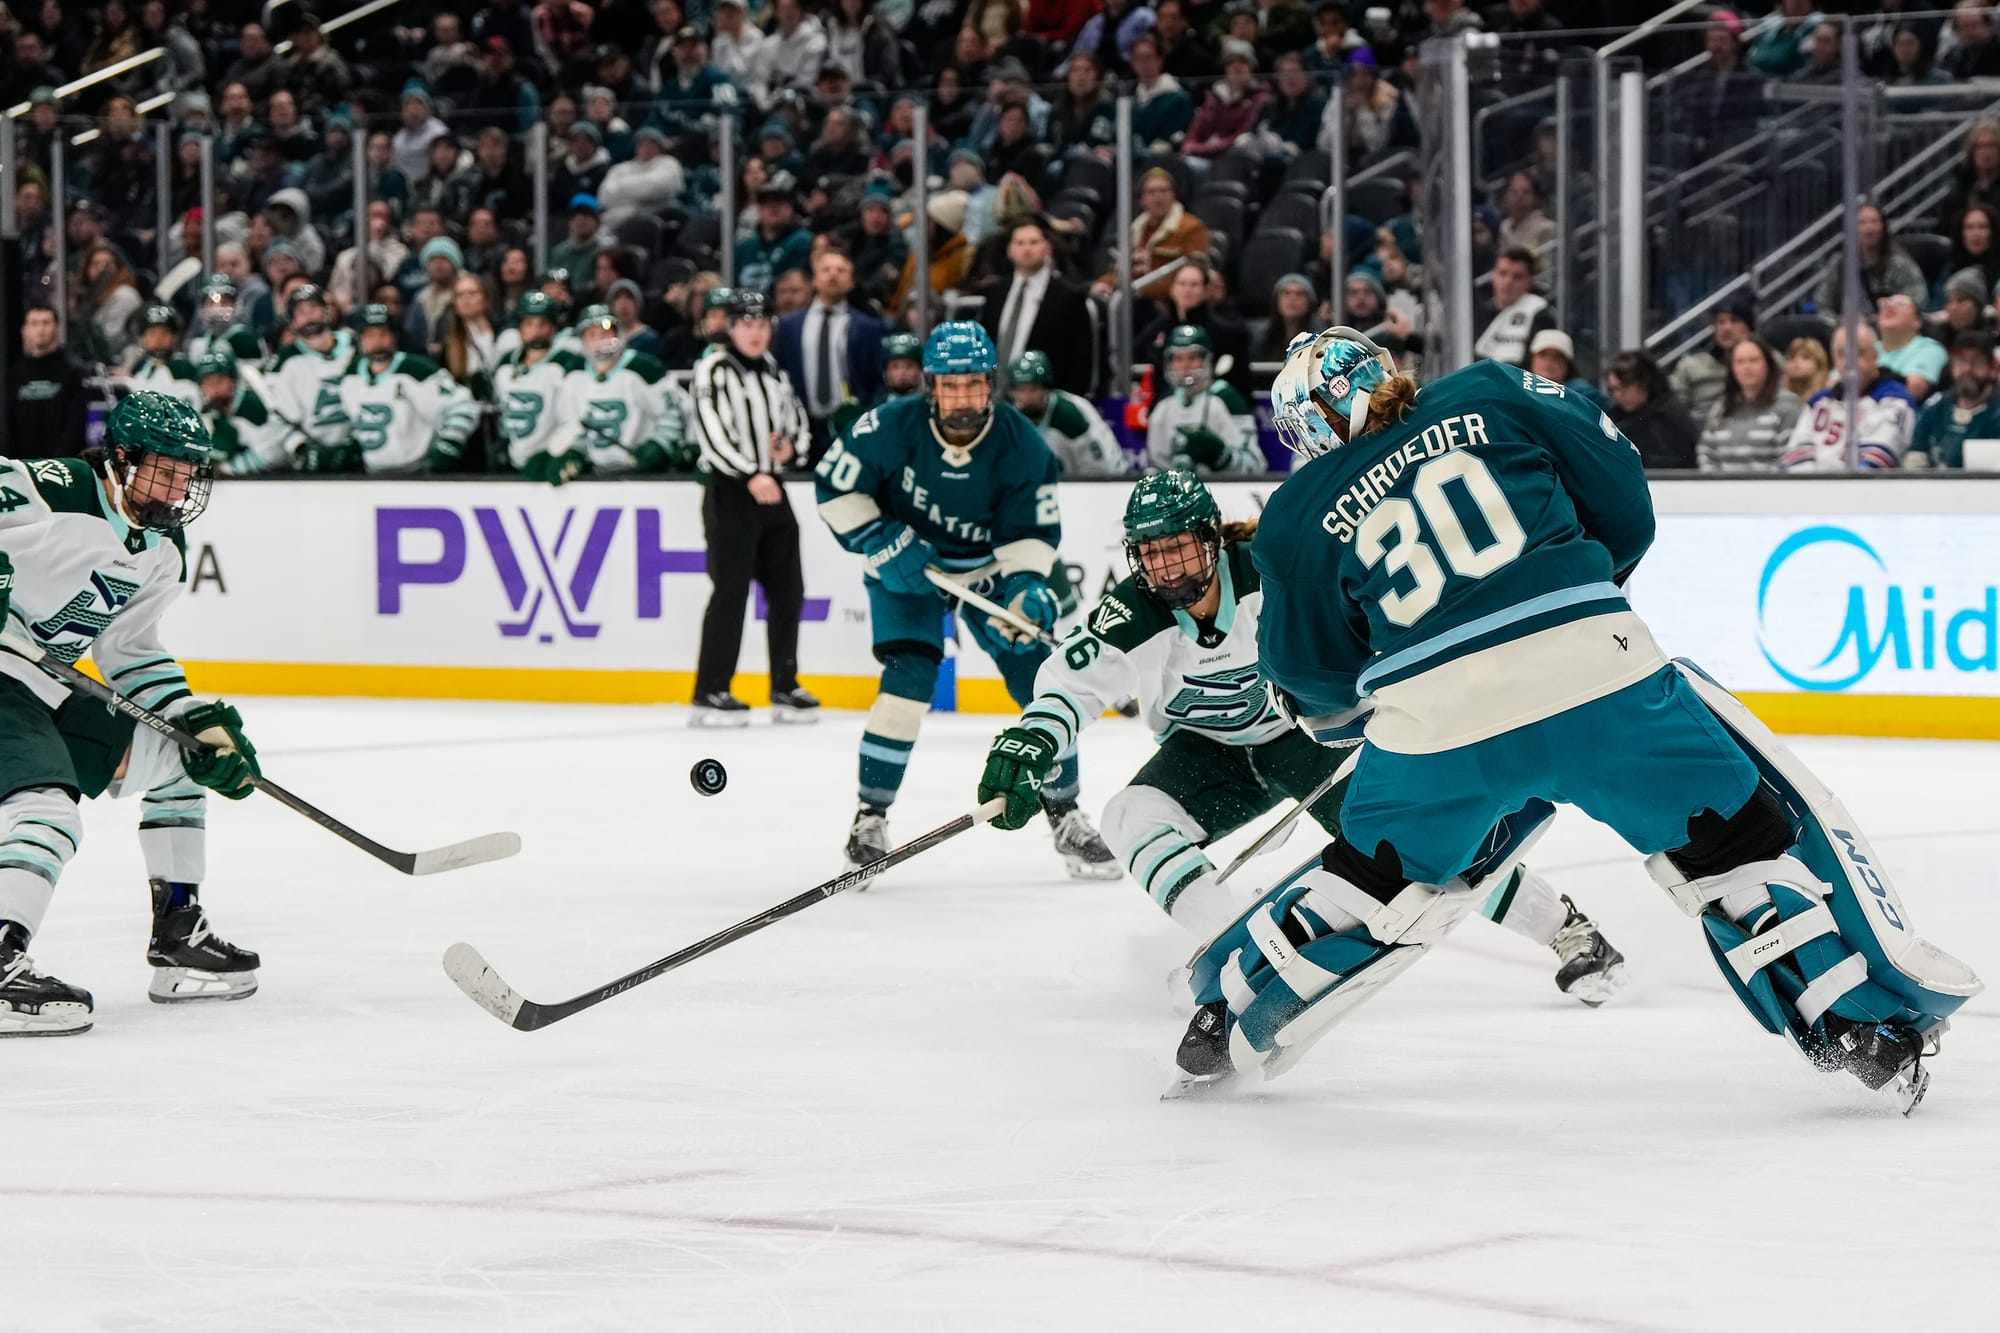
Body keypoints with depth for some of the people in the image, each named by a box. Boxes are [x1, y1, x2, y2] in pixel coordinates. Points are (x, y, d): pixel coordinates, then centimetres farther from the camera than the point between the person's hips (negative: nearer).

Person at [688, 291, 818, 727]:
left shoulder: (774, 372, 16)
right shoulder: (714, 370, -7)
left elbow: (796, 421, 24)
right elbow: (712, 433, -17)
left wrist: (792, 447, 0)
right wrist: (751, 477, -27)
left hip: (772, 491, 7)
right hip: (729, 492, -7)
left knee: (787, 589, 7)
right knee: (730, 590, -10)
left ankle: (785, 688, 16)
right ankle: (710, 694, -7)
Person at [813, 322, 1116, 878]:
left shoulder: (1022, 446, -21)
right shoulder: (890, 428, -24)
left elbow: (1032, 533, -16)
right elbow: (836, 485, -12)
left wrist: (1027, 589, -34)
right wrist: (881, 541, -22)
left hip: (989, 567, 2)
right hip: (906, 568, -2)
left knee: (1040, 675, -5)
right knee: (911, 679, -20)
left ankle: (1066, 817, 12)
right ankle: (871, 815, -5)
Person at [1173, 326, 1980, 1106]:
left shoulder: (1300, 517, 15)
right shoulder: (1490, 395, 15)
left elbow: (1312, 678, 20)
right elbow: (1620, 494, 14)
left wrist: (1309, 702, 44)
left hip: (1438, 722, 1)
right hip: (1596, 663, -1)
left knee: (1376, 878, 26)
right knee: (1735, 834, 12)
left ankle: (1224, 1028, 36)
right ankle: (1866, 1021, 6)